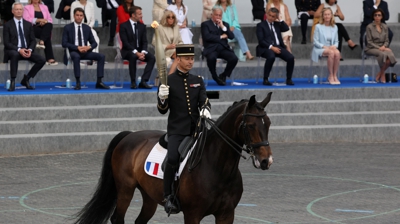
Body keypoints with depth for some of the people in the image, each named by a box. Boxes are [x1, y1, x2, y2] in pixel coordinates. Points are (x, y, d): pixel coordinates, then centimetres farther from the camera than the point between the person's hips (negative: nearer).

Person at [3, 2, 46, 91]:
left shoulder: (28, 24, 13)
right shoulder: (8, 25, 1)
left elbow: (33, 40, 11)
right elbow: (6, 42, -6)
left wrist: (30, 50, -12)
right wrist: (19, 50, -21)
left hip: (26, 51, 4)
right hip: (13, 50, -4)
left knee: (42, 60, -19)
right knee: (15, 54, -41)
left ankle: (26, 79, -1)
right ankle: (13, 82, -34)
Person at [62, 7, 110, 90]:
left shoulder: (87, 28, 12)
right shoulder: (68, 28, 1)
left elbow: (94, 43, 13)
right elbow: (64, 43, -7)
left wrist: (89, 47, -12)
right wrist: (77, 48, -20)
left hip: (85, 51, 4)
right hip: (73, 51, -4)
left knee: (101, 56, -18)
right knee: (76, 56, -40)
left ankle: (99, 82, -17)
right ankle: (78, 83, -37)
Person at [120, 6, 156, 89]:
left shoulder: (142, 26, 10)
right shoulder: (124, 26, -7)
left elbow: (144, 41, 4)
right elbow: (125, 42, -15)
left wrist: (143, 52, -17)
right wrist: (136, 52, -26)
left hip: (140, 51, 5)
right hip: (128, 51, -5)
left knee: (152, 58, -23)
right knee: (133, 56, -39)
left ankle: (143, 81, -24)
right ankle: (133, 82, -29)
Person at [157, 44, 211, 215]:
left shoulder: (198, 80, 14)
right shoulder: (167, 81, 2)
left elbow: (204, 101, 3)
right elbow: (162, 110, 1)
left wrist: (206, 109, -20)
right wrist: (162, 98, -21)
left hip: (196, 128, 4)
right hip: (177, 130, -4)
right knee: (173, 159, -26)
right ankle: (168, 197, -19)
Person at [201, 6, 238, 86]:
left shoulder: (225, 24, 20)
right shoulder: (205, 24, 8)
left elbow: (232, 37, 6)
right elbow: (207, 37, -10)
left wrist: (223, 27, -4)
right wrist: (221, 37, -4)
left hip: (223, 48, 4)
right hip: (211, 49, -4)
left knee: (234, 58, -25)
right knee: (211, 58, -38)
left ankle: (223, 76, 0)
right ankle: (215, 77, -11)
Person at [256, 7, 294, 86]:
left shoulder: (277, 24, 22)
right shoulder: (261, 25, 6)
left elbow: (286, 29, 8)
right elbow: (261, 41, -5)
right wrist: (271, 47, -17)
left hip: (278, 47, 5)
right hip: (266, 48, -5)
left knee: (291, 58, -20)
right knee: (271, 57, -39)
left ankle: (289, 79, -8)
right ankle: (265, 80, -28)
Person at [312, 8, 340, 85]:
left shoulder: (334, 27, 14)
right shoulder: (318, 27, 2)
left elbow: (336, 41, 16)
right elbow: (315, 42, -1)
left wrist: (334, 46, -8)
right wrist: (324, 47, -16)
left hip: (331, 48, 3)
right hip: (320, 49, -3)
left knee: (337, 53, -33)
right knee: (331, 53, -37)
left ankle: (335, 76, -28)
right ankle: (331, 76, -29)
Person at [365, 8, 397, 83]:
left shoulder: (385, 27, 11)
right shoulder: (369, 27, -2)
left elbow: (386, 40, 11)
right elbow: (369, 41, -5)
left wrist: (384, 46, -11)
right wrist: (378, 48, -17)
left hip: (382, 47, 4)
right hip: (371, 48, -4)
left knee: (390, 55, -31)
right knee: (383, 54, -36)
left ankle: (379, 76, -16)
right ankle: (382, 75, -15)